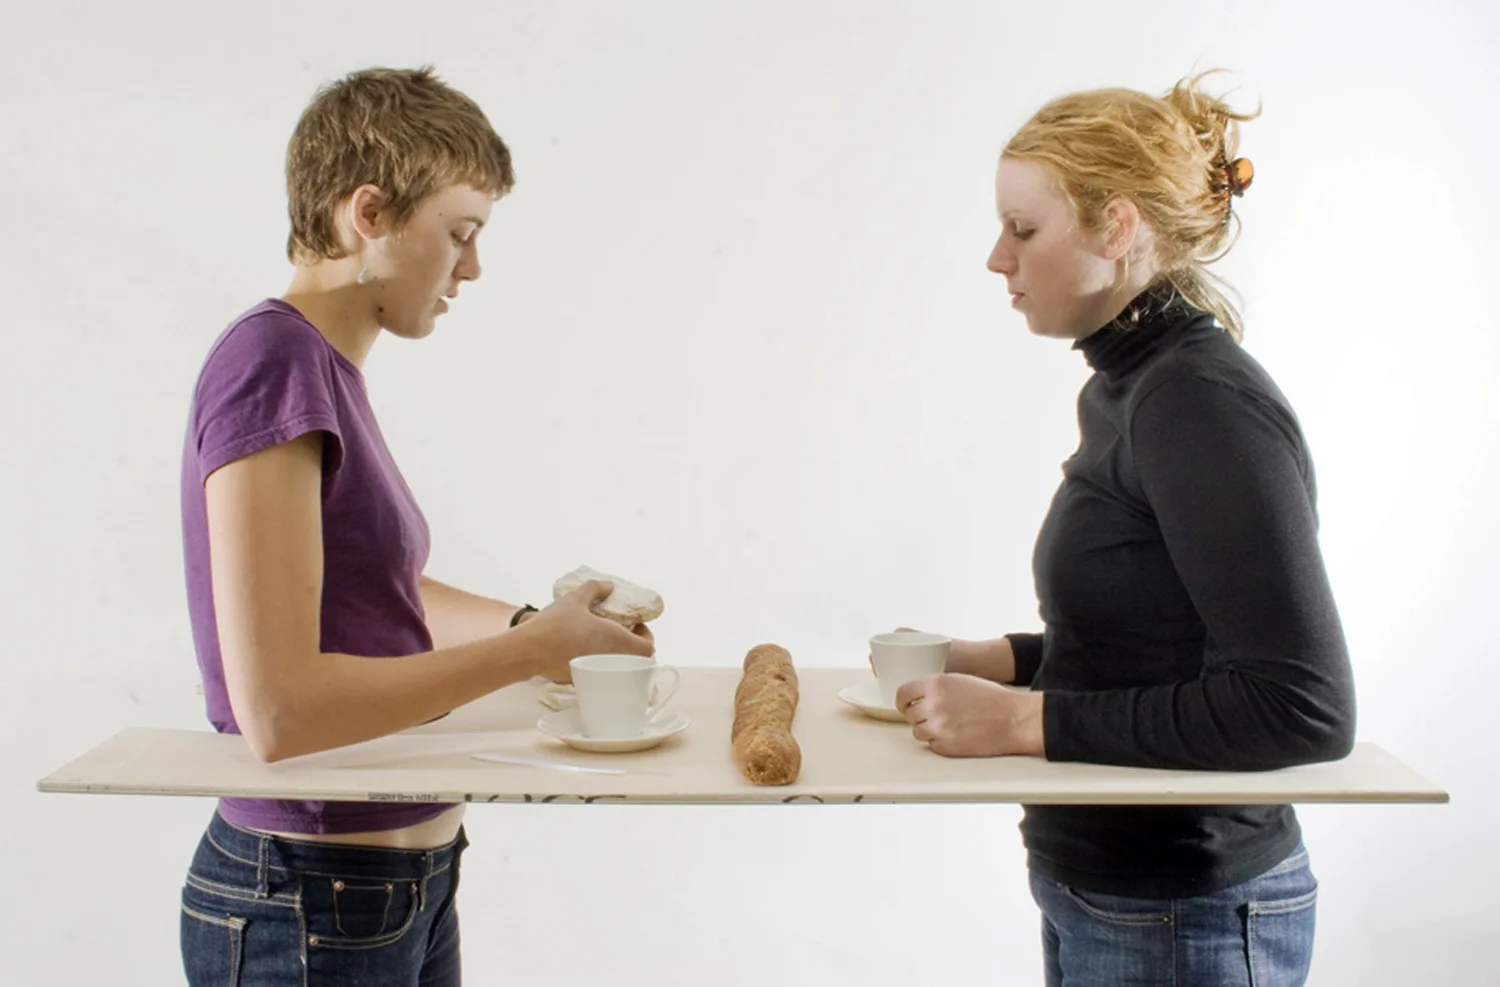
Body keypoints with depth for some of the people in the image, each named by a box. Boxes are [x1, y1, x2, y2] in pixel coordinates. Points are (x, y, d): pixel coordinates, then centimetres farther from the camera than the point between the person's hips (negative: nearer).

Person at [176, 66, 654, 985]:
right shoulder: (272, 363, -19)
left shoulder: (330, 369, 5)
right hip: (311, 907, -8)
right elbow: (278, 710, -25)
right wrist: (529, 651, -18)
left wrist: (533, 624, 6)